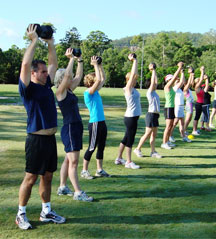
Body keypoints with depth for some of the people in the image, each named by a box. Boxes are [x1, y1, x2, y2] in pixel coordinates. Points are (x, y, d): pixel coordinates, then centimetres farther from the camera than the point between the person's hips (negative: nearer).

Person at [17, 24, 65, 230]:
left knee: (47, 177, 14)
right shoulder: (28, 88, -10)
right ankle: (21, 215, 15)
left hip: (50, 138, 8)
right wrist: (34, 40, -17)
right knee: (30, 178, 1)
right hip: (36, 139, -7)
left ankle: (46, 212, 25)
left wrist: (50, 42, 14)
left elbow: (54, 63, 20)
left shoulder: (46, 85, 11)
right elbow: (25, 63, -24)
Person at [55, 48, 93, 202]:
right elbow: (67, 75, -23)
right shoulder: (61, 92, -10)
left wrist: (80, 60, 14)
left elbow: (79, 76, 19)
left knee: (69, 160, 14)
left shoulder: (70, 91, 12)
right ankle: (78, 193, -4)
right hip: (69, 128, -9)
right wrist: (72, 59, -18)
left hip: (77, 127, 9)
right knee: (73, 161, -7)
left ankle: (62, 187, 24)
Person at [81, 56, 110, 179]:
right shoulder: (88, 93, -13)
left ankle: (100, 170, 23)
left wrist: (100, 66, 13)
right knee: (92, 148, -1)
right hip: (95, 123, -9)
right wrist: (95, 65, -16)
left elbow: (103, 79, 21)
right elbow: (99, 79, -24)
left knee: (101, 147, 13)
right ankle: (84, 171, 11)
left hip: (102, 122, 9)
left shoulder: (96, 92, 11)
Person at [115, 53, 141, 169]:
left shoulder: (133, 89, 11)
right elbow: (133, 74, -19)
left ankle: (119, 158, 25)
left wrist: (135, 60, 16)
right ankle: (129, 162, 6)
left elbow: (134, 74, 18)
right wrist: (134, 60, -11)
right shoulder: (128, 88, -11)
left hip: (133, 117, 9)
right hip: (131, 117, -9)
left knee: (127, 138, 15)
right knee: (130, 139, -2)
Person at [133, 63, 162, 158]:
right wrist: (153, 70, -10)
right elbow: (153, 81, -16)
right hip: (151, 114, -9)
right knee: (147, 134, -4)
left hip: (155, 115, 9)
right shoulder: (149, 92, -11)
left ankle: (153, 152, 13)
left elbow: (156, 80, 16)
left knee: (154, 134, 9)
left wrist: (154, 70, 17)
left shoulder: (154, 92, 11)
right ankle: (138, 149, 7)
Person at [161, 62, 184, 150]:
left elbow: (176, 77, 23)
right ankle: (164, 143, -3)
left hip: (172, 108, 9)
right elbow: (174, 77, -15)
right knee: (168, 126, -8)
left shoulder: (171, 87, 13)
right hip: (168, 108, -9)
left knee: (171, 126, 12)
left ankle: (167, 141, 20)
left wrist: (180, 68, 19)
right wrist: (179, 67, -12)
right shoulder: (167, 86, -11)